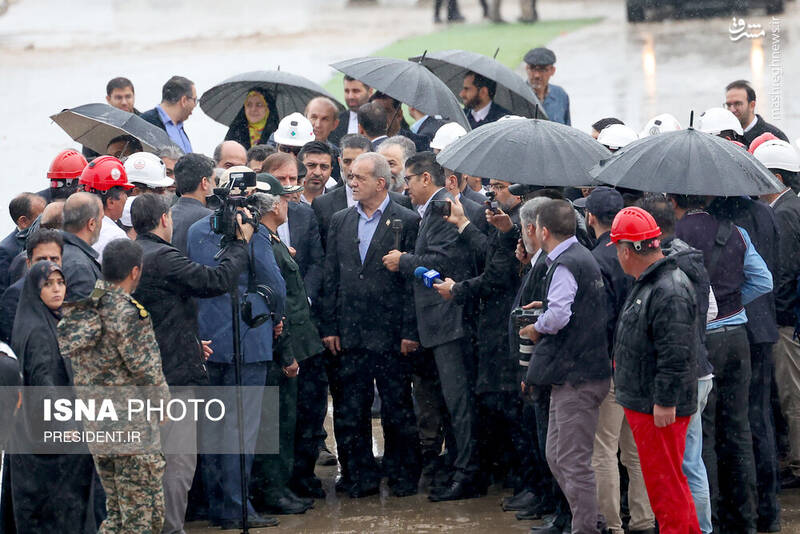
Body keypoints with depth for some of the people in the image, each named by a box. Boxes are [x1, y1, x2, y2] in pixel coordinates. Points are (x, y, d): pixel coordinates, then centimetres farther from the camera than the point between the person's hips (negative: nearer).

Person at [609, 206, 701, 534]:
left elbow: (675, 353, -26)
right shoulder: (647, 284, 13)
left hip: (659, 409, -11)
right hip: (641, 404, 11)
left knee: (665, 483, -5)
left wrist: (665, 402, -25)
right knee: (664, 480, 18)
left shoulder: (669, 291, -21)